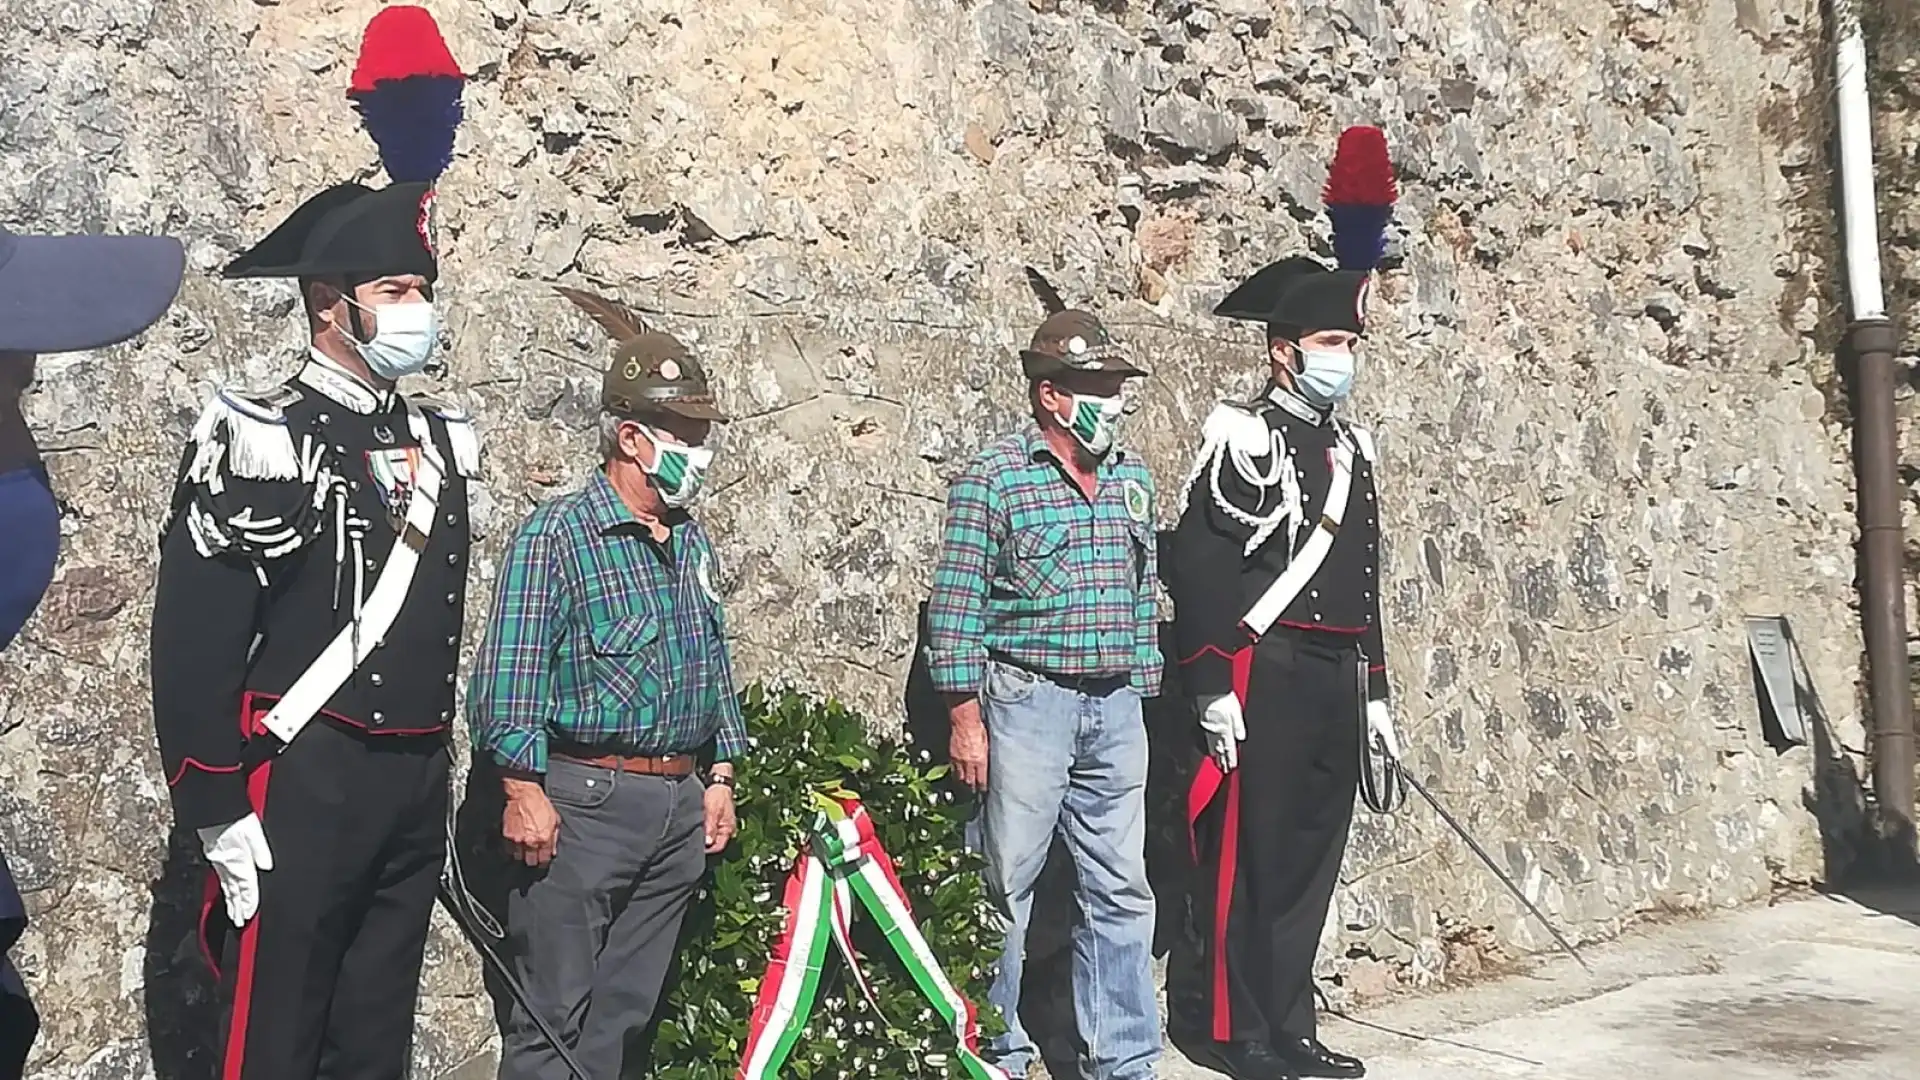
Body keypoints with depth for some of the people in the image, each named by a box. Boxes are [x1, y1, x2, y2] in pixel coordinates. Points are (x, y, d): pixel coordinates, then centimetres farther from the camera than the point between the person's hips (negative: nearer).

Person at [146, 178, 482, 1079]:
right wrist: (217, 815, -16)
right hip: (304, 783, -6)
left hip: (418, 782, 7)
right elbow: (193, 643, -14)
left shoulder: (438, 438, 11)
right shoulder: (262, 440, -10)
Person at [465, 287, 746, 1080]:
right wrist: (523, 791, -17)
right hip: (585, 801, -7)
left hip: (682, 804, 7)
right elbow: (509, 674, -13)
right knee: (555, 1013, -1)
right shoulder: (557, 533, -8)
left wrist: (720, 778, 16)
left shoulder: (691, 541, 13)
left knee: (625, 1011, 14)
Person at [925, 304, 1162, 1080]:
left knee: (1122, 892, 8)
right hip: (1027, 703, -5)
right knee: (1006, 886, 4)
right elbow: (956, 605, -8)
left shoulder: (1133, 477, 11)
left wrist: (1142, 691, 15)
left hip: (1116, 707, 5)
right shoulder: (994, 477, -6)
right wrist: (966, 719, -10)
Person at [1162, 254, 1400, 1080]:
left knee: (1312, 856, 11)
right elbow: (1199, 569, -14)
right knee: (1246, 854, -2)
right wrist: (1213, 688, -19)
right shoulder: (1244, 437, -7)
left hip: (1338, 682, 8)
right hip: (1265, 677, -8)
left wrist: (1373, 690, 19)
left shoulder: (1351, 448, 17)